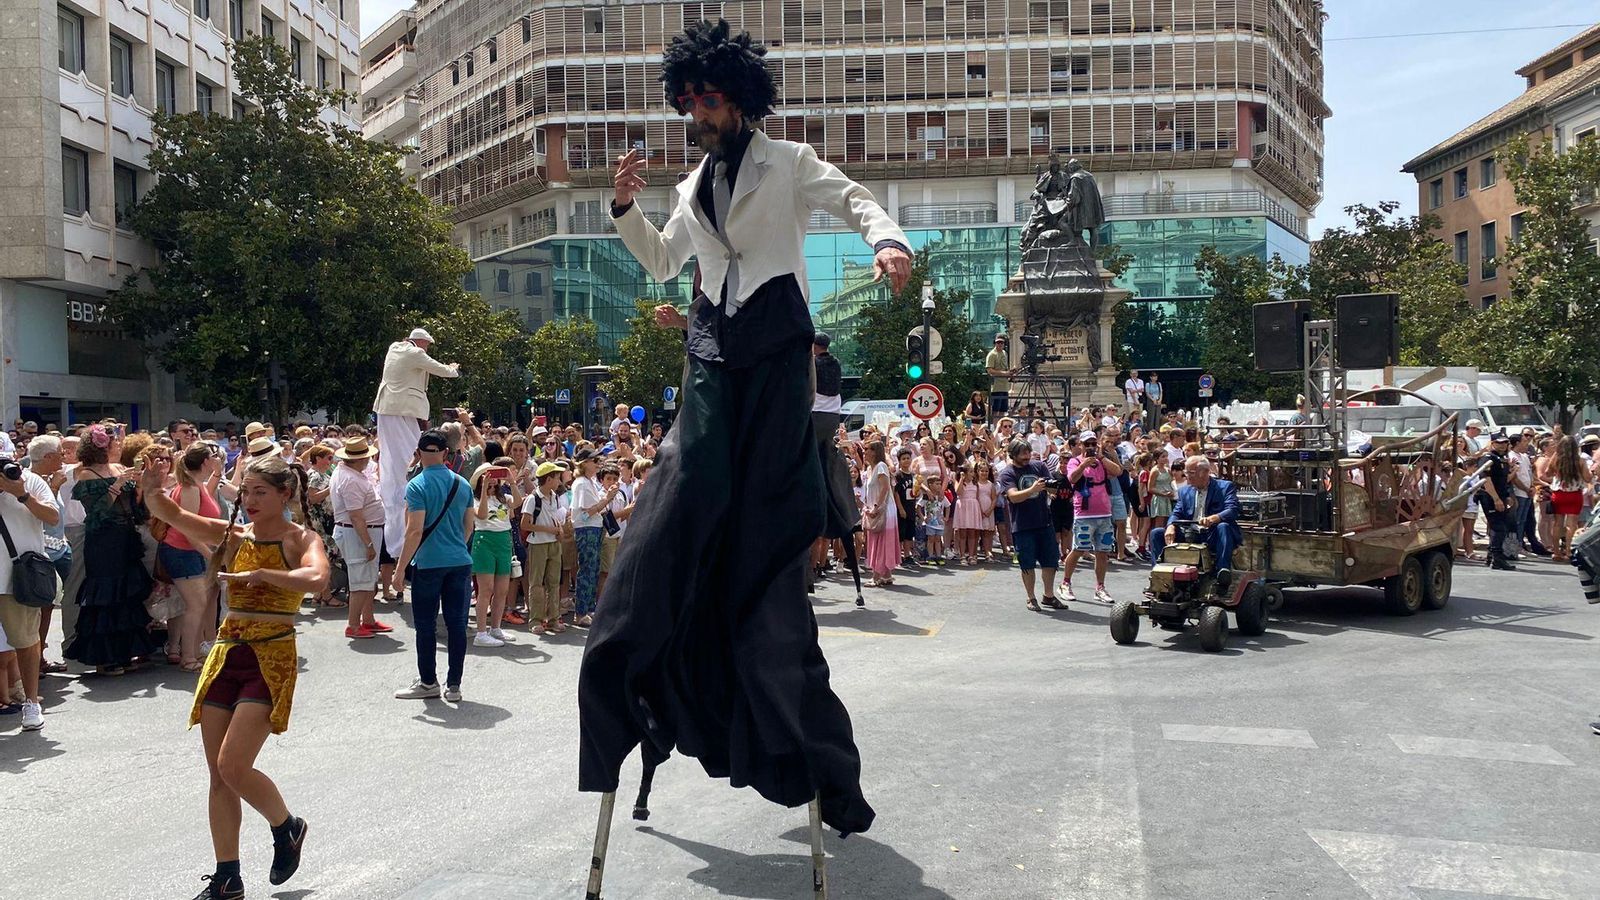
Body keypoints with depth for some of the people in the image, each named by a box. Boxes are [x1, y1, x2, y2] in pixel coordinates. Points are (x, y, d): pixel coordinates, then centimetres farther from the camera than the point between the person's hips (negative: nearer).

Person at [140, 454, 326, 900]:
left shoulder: (301, 540, -6)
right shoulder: (232, 535, 7)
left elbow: (317, 581, -28)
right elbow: (168, 513, 0)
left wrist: (260, 574, -27)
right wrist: (152, 488, -20)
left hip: (271, 658, -6)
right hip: (226, 654, 6)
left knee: (233, 767, -14)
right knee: (218, 775, 7)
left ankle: (287, 827, 16)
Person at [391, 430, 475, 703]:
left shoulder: (417, 486, -9)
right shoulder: (462, 484, 7)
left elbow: (415, 531, -15)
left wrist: (400, 568, -10)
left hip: (429, 563, -4)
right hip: (460, 562, 5)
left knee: (426, 626, 7)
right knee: (457, 623, 6)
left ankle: (428, 683, 15)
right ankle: (454, 685, 10)